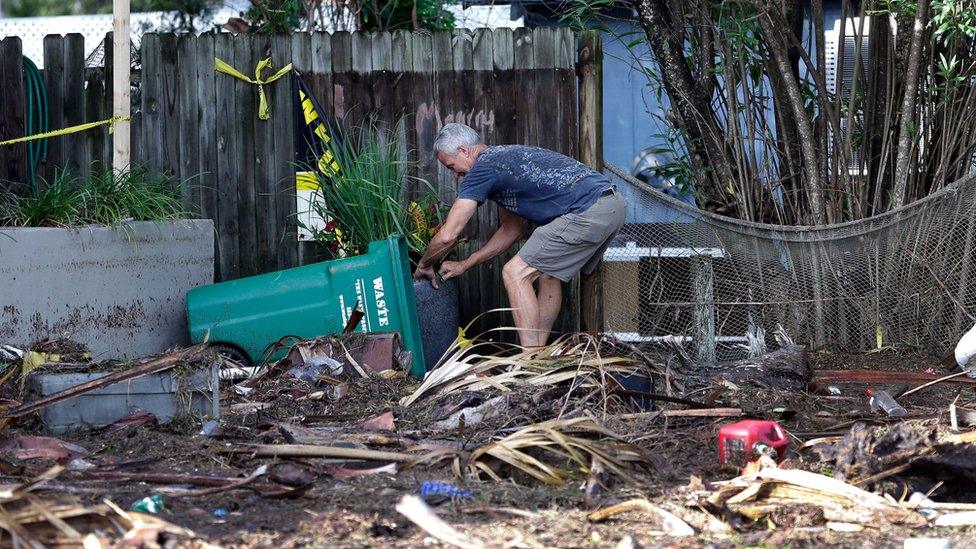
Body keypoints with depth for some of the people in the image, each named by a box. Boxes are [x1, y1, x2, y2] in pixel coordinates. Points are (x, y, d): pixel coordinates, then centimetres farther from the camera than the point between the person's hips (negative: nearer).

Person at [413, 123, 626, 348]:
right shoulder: (502, 158, 27)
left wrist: (424, 266, 12)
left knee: (516, 274, -4)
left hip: (588, 211, -10)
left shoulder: (482, 169, -3)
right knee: (547, 273, 23)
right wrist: (464, 265, 33)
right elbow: (511, 231, 34)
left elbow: (447, 235, -6)